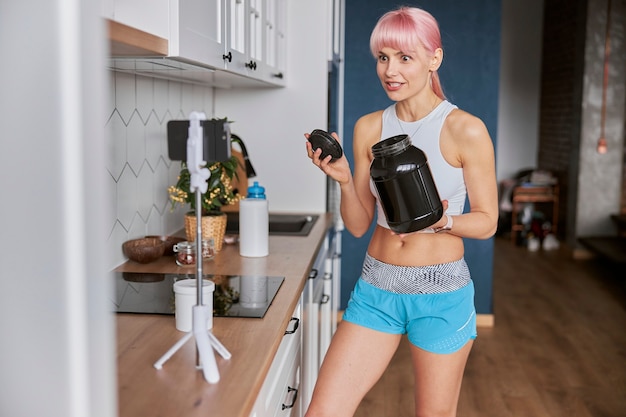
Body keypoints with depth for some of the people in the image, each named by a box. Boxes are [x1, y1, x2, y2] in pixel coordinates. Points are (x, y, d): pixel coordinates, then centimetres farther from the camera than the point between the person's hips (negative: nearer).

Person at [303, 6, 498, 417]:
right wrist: (344, 180, -12)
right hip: (376, 289, 3)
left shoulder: (466, 130, -10)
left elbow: (487, 221, -3)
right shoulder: (368, 128, 2)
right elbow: (358, 225, 6)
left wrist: (442, 221, -23)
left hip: (441, 293, -3)